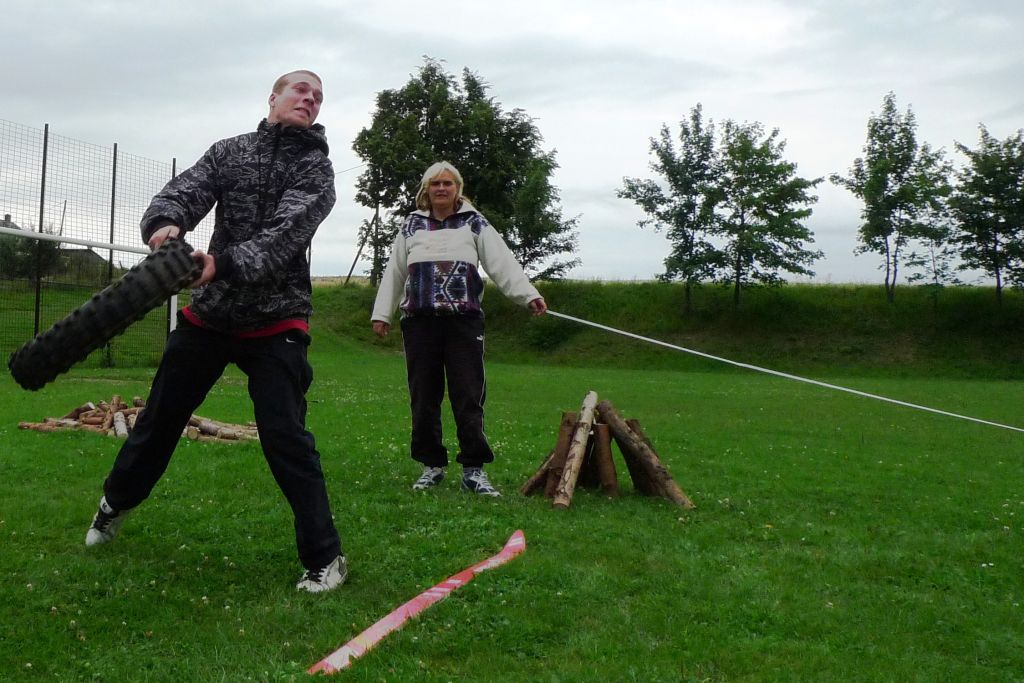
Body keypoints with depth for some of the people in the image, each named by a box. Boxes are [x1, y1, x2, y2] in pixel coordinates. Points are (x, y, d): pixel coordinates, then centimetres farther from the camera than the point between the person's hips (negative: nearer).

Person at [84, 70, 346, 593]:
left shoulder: (315, 168, -4)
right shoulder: (230, 150, 6)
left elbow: (284, 234, -20)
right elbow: (184, 191, -9)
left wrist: (224, 265, -36)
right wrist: (166, 223, -33)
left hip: (274, 323, -3)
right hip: (208, 313, 4)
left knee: (285, 438, -13)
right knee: (160, 416, 17)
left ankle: (324, 557, -2)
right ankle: (117, 501, 43)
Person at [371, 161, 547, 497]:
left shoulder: (474, 224, 10)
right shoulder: (411, 226, 15)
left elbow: (503, 263, 0)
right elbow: (394, 272, 17)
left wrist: (529, 294, -13)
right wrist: (382, 313, 11)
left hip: (464, 321, -2)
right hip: (420, 321, 2)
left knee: (468, 396, -5)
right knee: (423, 396, 5)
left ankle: (473, 469, 1)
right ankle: (432, 465, 16)